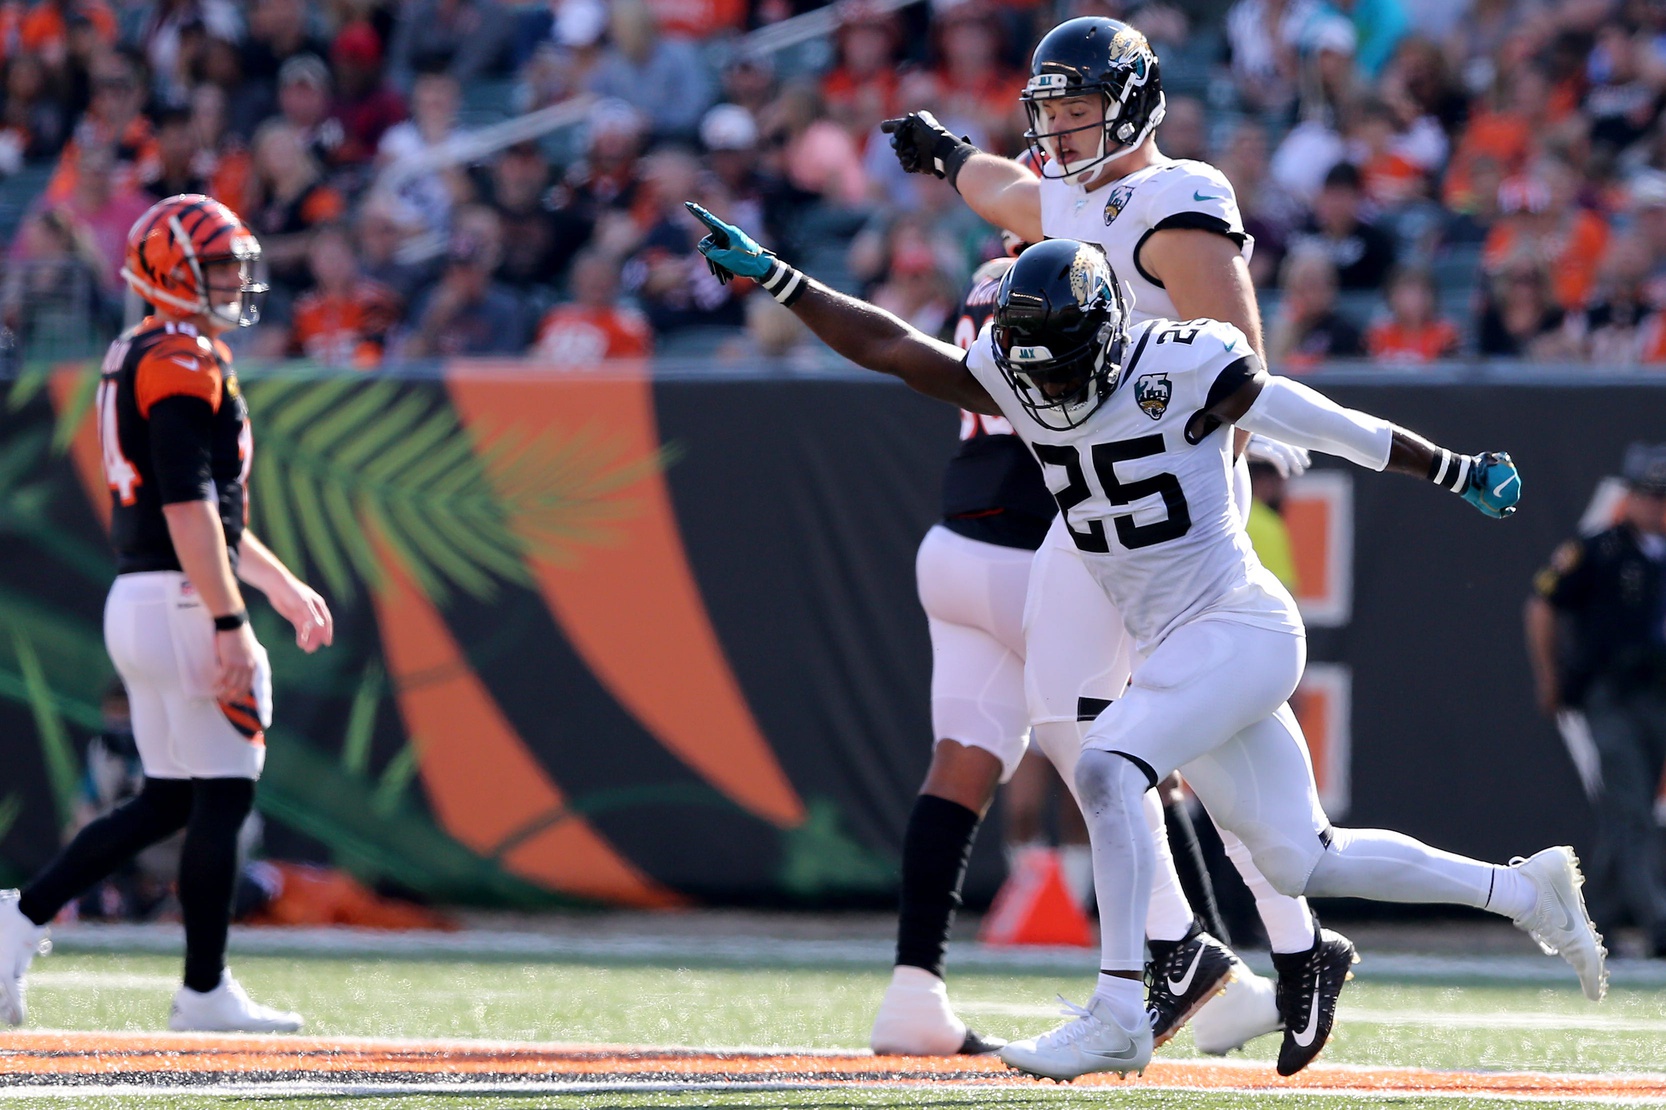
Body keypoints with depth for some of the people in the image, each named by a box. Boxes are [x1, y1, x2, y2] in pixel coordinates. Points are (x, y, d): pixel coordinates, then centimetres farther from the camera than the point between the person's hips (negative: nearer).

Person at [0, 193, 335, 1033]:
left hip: (138, 601, 10)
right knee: (221, 798, -3)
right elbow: (188, 507, -21)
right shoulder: (185, 361, -14)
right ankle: (205, 993, 2)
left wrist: (280, 583, 28)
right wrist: (230, 625, -23)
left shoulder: (134, 358, 18)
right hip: (183, 604, -10)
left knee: (168, 802, 14)